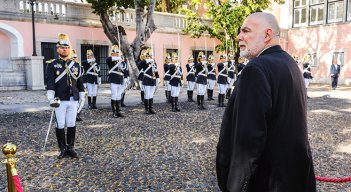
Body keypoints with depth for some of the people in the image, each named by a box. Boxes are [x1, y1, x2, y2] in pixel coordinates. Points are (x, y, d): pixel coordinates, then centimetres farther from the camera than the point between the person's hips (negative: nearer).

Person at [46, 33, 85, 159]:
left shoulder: (76, 65, 10)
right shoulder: (52, 65, 0)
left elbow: (80, 83, 13)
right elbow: (50, 83, -9)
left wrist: (82, 98, 10)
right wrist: (51, 98, -20)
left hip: (73, 100, 3)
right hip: (59, 100, -2)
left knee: (72, 125, 7)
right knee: (60, 126, 4)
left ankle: (70, 148, 19)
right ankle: (62, 149, 16)